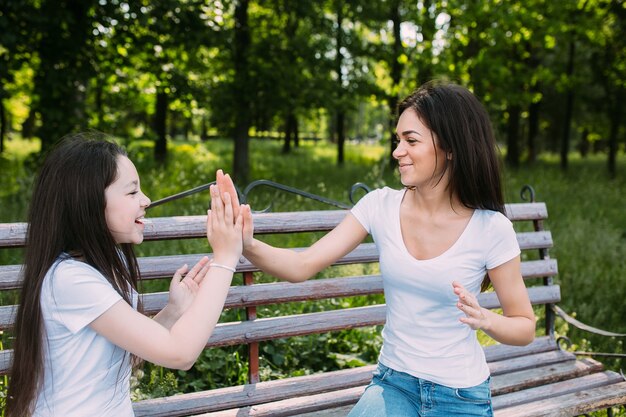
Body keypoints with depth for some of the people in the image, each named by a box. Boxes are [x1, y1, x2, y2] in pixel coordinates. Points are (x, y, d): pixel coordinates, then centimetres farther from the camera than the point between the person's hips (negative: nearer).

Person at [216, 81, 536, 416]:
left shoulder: (491, 229, -16)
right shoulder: (381, 206, -10)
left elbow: (525, 328, -5)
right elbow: (302, 267, -15)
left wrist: (485, 320, -27)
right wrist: (249, 245, -34)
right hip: (393, 383, 2)